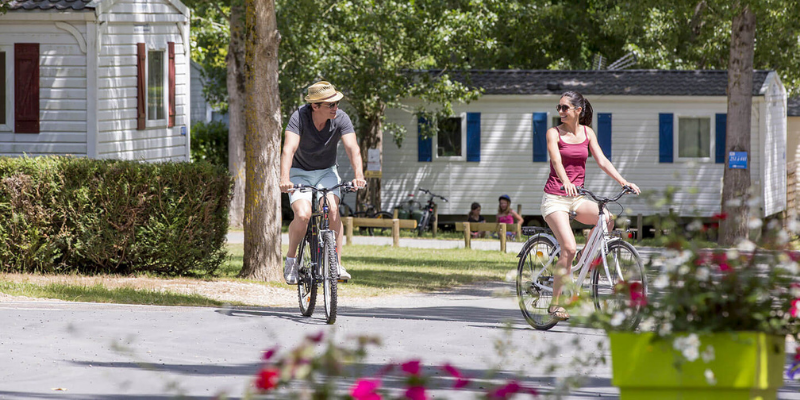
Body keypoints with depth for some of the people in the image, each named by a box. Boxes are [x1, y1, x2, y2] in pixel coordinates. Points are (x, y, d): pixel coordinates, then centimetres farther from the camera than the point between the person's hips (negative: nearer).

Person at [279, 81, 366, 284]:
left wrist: (358, 175, -46)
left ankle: (337, 265, -16)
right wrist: (285, 179, -52)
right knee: (303, 215, -24)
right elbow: (289, 149, -36)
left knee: (332, 209, -24)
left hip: (327, 172, 2)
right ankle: (291, 259, 1)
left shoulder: (341, 119, -18)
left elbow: (352, 148, -28)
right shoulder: (299, 117, -25)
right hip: (300, 173, -2)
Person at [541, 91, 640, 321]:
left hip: (576, 198, 5)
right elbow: (556, 160, -21)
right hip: (555, 198, -5)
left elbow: (602, 161, 3)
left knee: (608, 219, -24)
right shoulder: (554, 133, -4)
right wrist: (566, 182, -41)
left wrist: (624, 182, -11)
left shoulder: (587, 133, 8)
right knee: (569, 248, -21)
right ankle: (555, 303, -12)